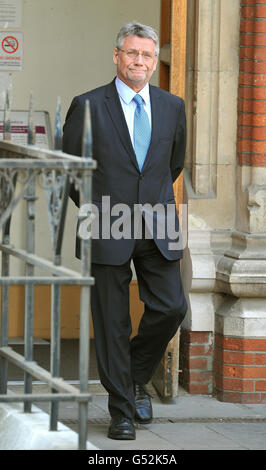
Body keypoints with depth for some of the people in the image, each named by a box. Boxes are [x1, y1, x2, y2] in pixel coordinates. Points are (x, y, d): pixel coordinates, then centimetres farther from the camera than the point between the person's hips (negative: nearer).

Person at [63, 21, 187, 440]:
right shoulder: (88, 106, -3)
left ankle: (137, 376, 22)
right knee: (112, 323, 1)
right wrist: (93, 208, 7)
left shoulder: (173, 107, 8)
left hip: (157, 231, 3)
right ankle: (122, 410, 10)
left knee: (171, 308, -5)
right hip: (108, 232, -3)